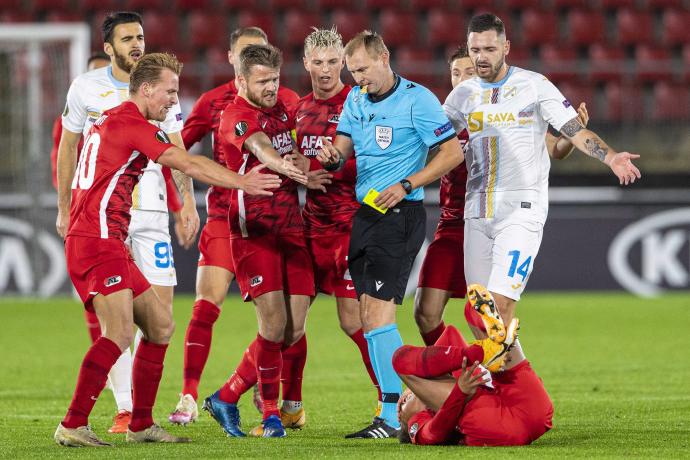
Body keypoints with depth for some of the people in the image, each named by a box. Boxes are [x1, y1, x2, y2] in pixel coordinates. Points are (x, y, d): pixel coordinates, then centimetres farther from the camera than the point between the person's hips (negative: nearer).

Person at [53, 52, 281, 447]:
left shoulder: (110, 122, 20)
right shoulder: (132, 125, -11)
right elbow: (189, 165, -13)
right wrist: (243, 183, -6)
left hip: (110, 245, 11)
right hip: (97, 241, -11)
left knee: (160, 323, 13)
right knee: (120, 332, -22)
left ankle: (141, 424, 14)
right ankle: (73, 425, -24)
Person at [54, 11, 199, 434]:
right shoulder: (86, 88, 1)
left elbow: (177, 151, 8)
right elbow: (68, 148, 11)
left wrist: (187, 203, -2)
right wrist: (64, 208, 9)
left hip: (151, 208, 2)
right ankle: (124, 408, -3)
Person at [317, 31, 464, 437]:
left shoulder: (417, 99, -9)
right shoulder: (356, 100, 12)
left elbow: (453, 152, -9)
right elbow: (344, 149, 15)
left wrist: (406, 185, -17)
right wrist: (333, 155, -10)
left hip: (399, 214, -8)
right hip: (365, 211, 8)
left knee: (377, 311, -15)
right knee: (370, 311, 7)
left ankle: (393, 417, -16)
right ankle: (404, 406, 13)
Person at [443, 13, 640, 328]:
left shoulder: (534, 85, -1)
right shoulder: (463, 94, 11)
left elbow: (576, 133, -5)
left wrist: (610, 157, -22)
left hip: (522, 210, -4)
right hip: (477, 212, 5)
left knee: (500, 304, -17)